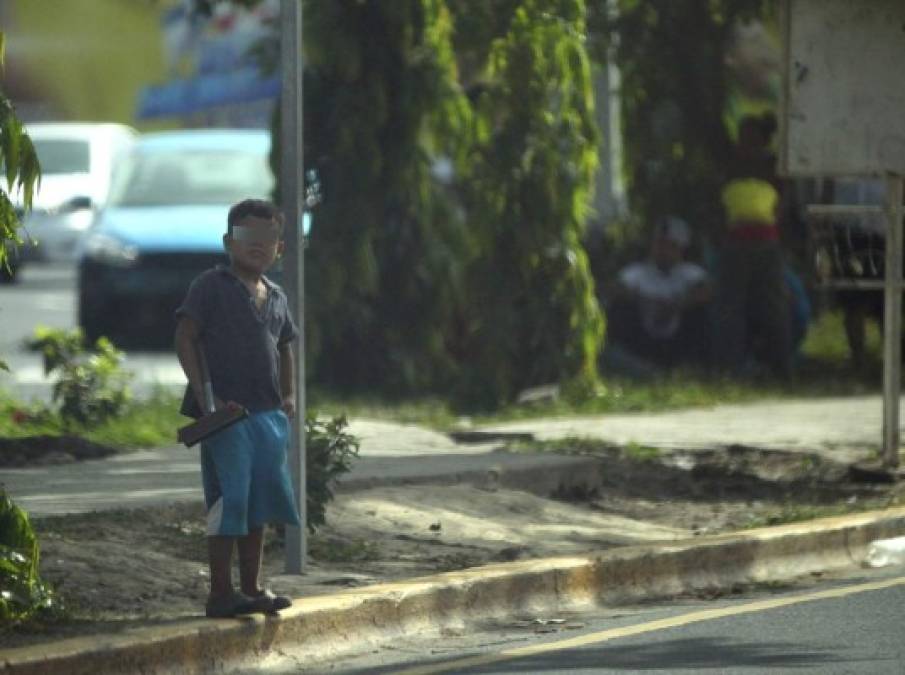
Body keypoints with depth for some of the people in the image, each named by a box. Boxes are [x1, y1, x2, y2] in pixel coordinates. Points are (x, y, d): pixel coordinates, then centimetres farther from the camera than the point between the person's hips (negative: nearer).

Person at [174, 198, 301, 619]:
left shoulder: (275, 297, 16)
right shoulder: (212, 286, -4)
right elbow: (185, 338, -9)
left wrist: (288, 396, 15)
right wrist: (204, 395, -16)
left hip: (267, 412, 7)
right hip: (227, 411, -7)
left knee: (260, 501, 11)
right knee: (229, 500, -7)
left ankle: (251, 587, 20)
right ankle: (221, 592, -3)